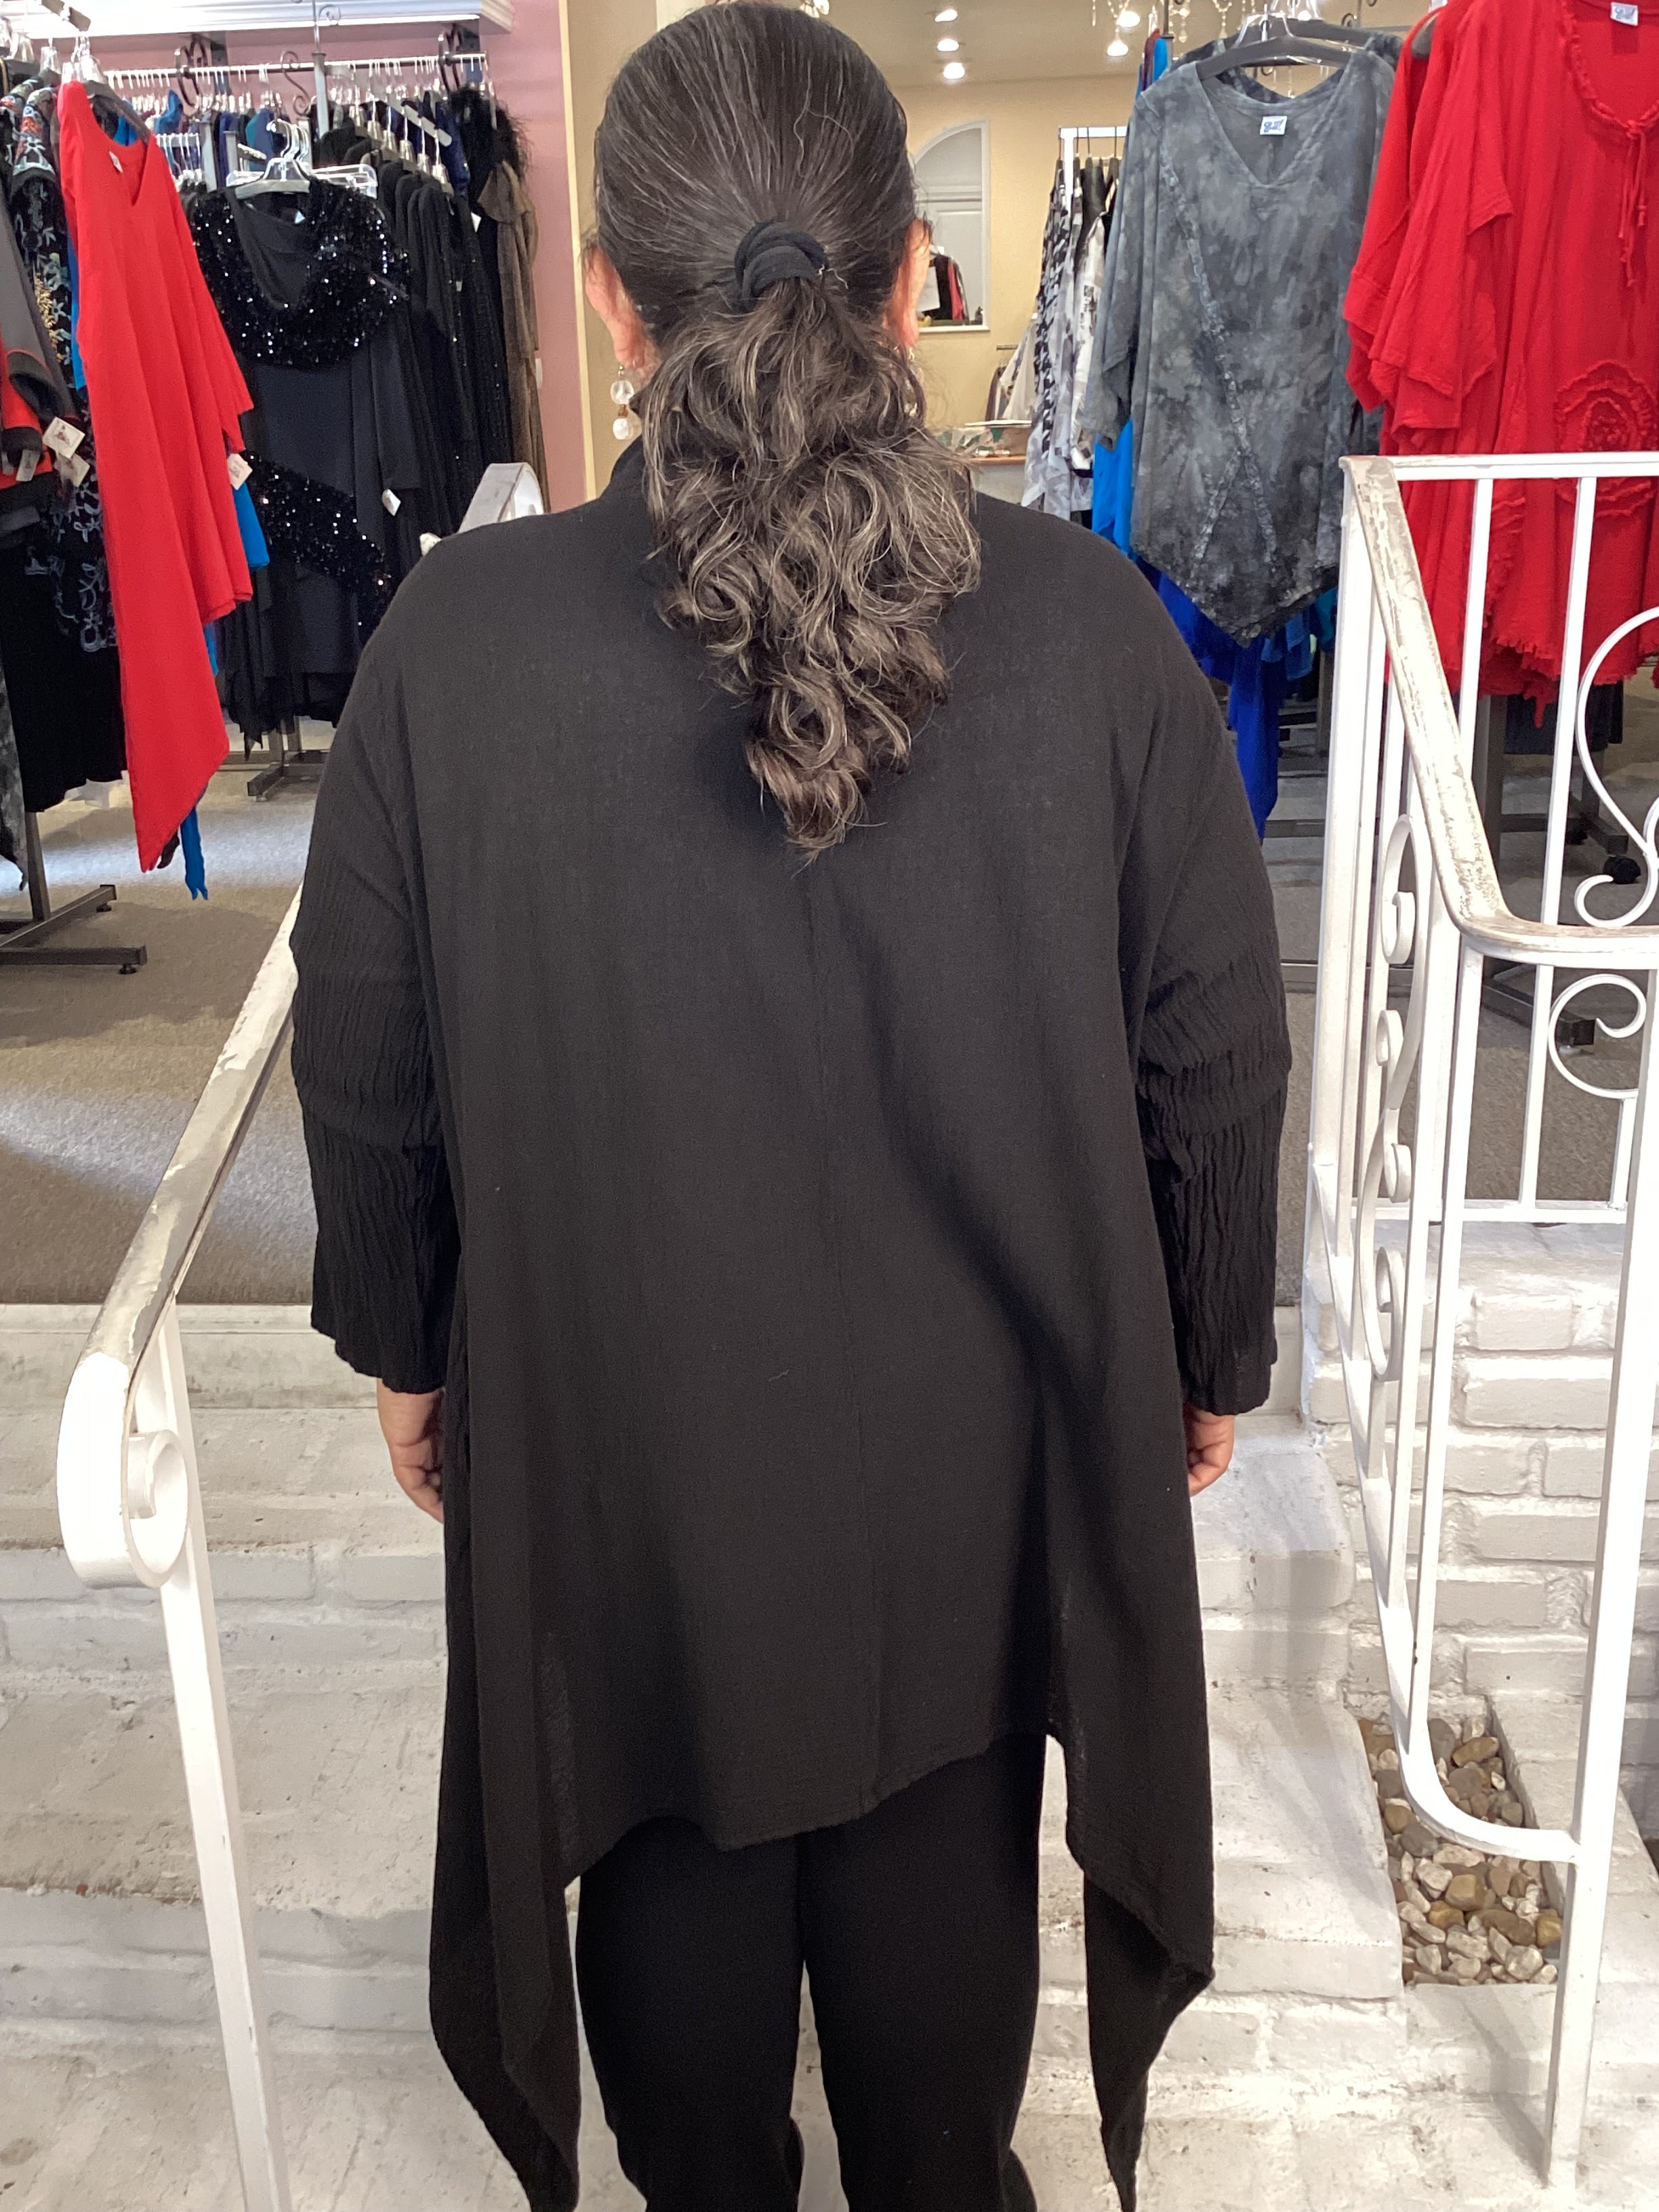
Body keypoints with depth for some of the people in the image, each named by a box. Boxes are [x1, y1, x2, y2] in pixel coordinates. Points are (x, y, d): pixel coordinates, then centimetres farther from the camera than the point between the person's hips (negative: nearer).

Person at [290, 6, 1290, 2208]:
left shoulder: (457, 638, -17)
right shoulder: (1088, 624, -16)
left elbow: (366, 1060, -6)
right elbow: (1217, 1055, -8)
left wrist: (405, 1346, 11)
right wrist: (1210, 1354, 9)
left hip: (619, 1438, 0)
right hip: (977, 1445, 1)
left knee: (676, 1870, 25)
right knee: (943, 1862, 25)